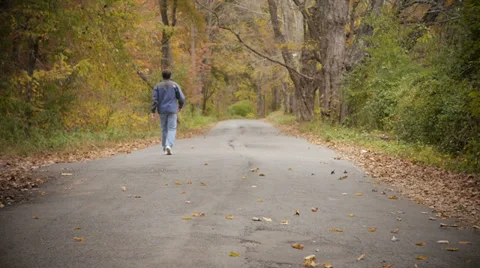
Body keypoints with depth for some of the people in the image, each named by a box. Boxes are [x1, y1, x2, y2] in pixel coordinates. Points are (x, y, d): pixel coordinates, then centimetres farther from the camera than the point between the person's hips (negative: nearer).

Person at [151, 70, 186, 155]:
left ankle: (165, 148, 18)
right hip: (172, 110, -2)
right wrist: (180, 106, 17)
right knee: (172, 129, -4)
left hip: (162, 110, 2)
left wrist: (153, 111, -4)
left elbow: (154, 99, -5)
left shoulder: (158, 86, 5)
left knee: (164, 129, 14)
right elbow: (182, 98, -1)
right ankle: (169, 145, -25)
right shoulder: (174, 85, 2)